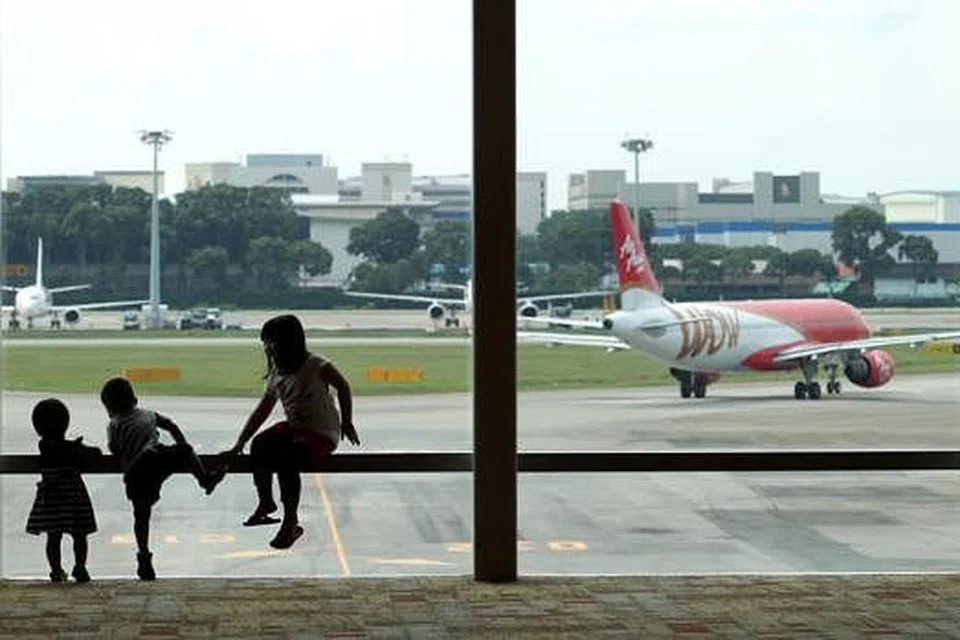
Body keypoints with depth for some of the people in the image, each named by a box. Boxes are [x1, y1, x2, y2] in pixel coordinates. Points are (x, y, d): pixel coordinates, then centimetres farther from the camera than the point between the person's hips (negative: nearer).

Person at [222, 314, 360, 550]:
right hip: (293, 428, 6)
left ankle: (290, 522, -23)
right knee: (260, 444, -23)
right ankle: (265, 503, -8)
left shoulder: (317, 367, -12)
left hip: (322, 435, -6)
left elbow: (343, 388, 1)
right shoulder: (276, 376, 6)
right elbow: (261, 413, 6)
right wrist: (239, 445, 1)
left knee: (287, 458, -32)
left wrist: (347, 423, 0)